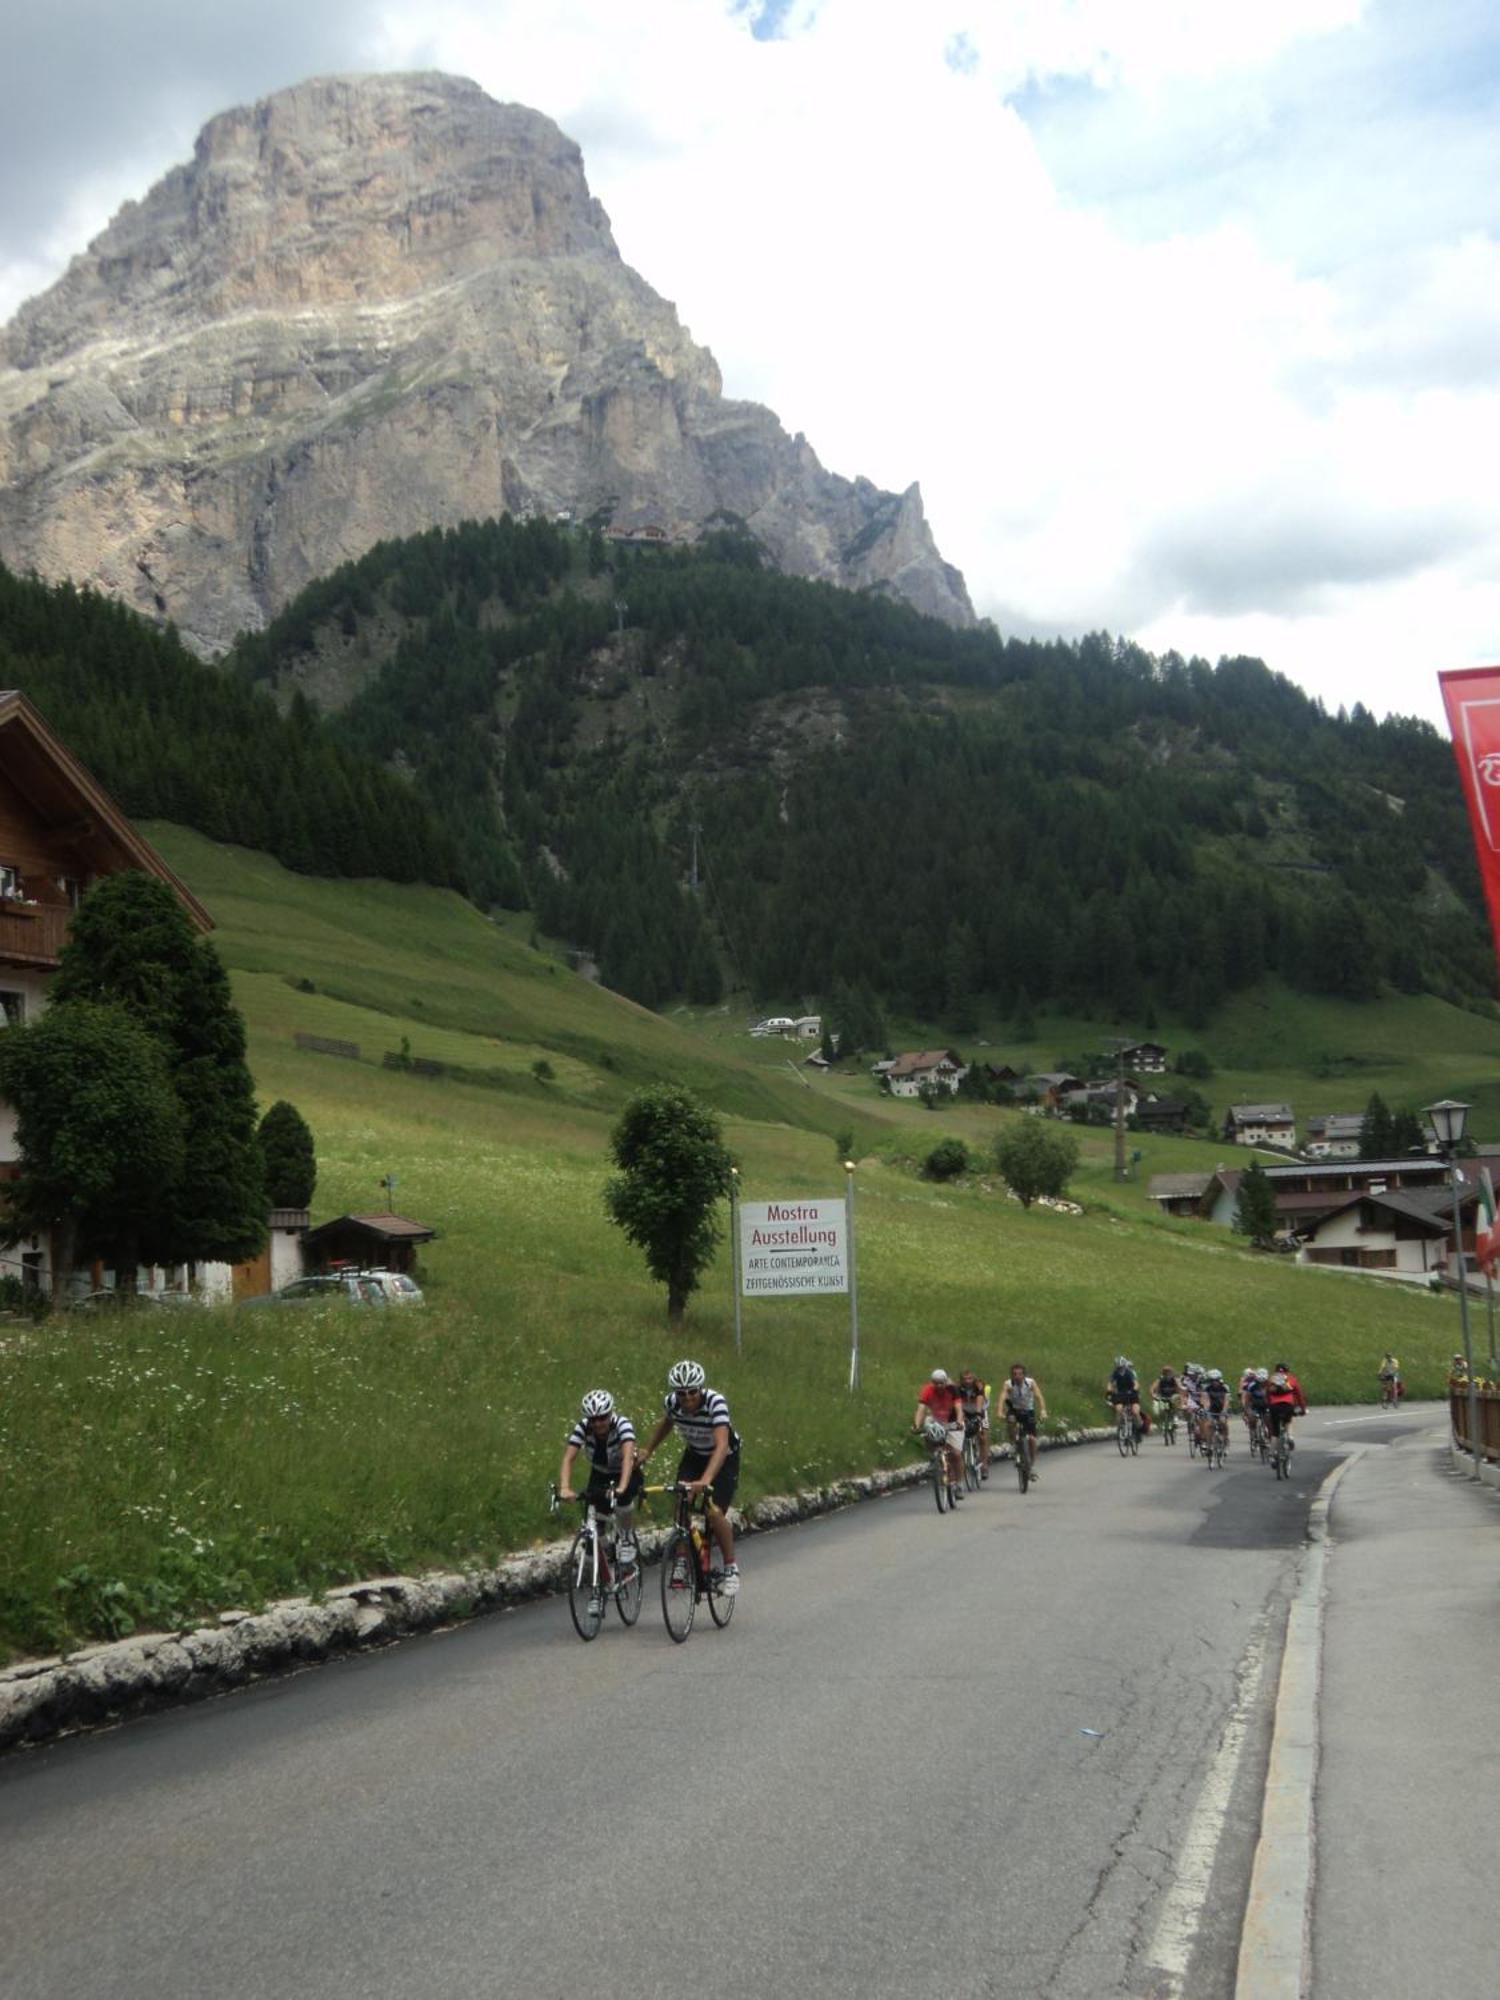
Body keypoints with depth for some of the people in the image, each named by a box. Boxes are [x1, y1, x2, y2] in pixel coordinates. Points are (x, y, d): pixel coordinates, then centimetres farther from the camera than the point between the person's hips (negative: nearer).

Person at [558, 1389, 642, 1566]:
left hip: (626, 1474, -3)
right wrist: (564, 1488, -50)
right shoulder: (582, 1428, -23)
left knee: (623, 1498, -34)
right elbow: (568, 1459, -32)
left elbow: (628, 1456, -46)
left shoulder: (622, 1425, -31)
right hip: (600, 1475, 3)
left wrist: (621, 1487, -61)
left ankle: (627, 1541, -9)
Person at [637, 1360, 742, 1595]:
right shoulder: (672, 1402, -21)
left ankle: (731, 1568, 1)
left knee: (715, 1513, -19)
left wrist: (706, 1480, -56)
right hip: (694, 1455, 4)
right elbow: (665, 1423, 4)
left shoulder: (715, 1402, -35)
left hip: (724, 1458, -4)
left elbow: (721, 1445, -45)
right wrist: (647, 1452, 2)